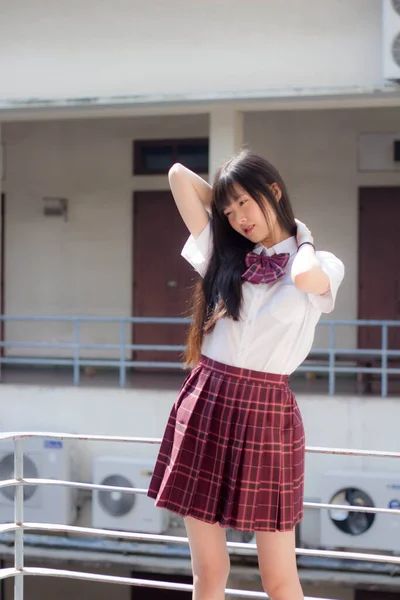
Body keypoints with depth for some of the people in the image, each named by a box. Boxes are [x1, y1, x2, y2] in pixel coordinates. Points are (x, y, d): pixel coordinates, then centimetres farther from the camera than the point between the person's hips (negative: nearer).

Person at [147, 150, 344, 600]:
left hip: (265, 413, -3)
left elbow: (304, 277, -24)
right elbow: (179, 177, 10)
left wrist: (301, 239, -4)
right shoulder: (225, 255, 11)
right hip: (204, 405, 4)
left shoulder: (323, 266, 2)